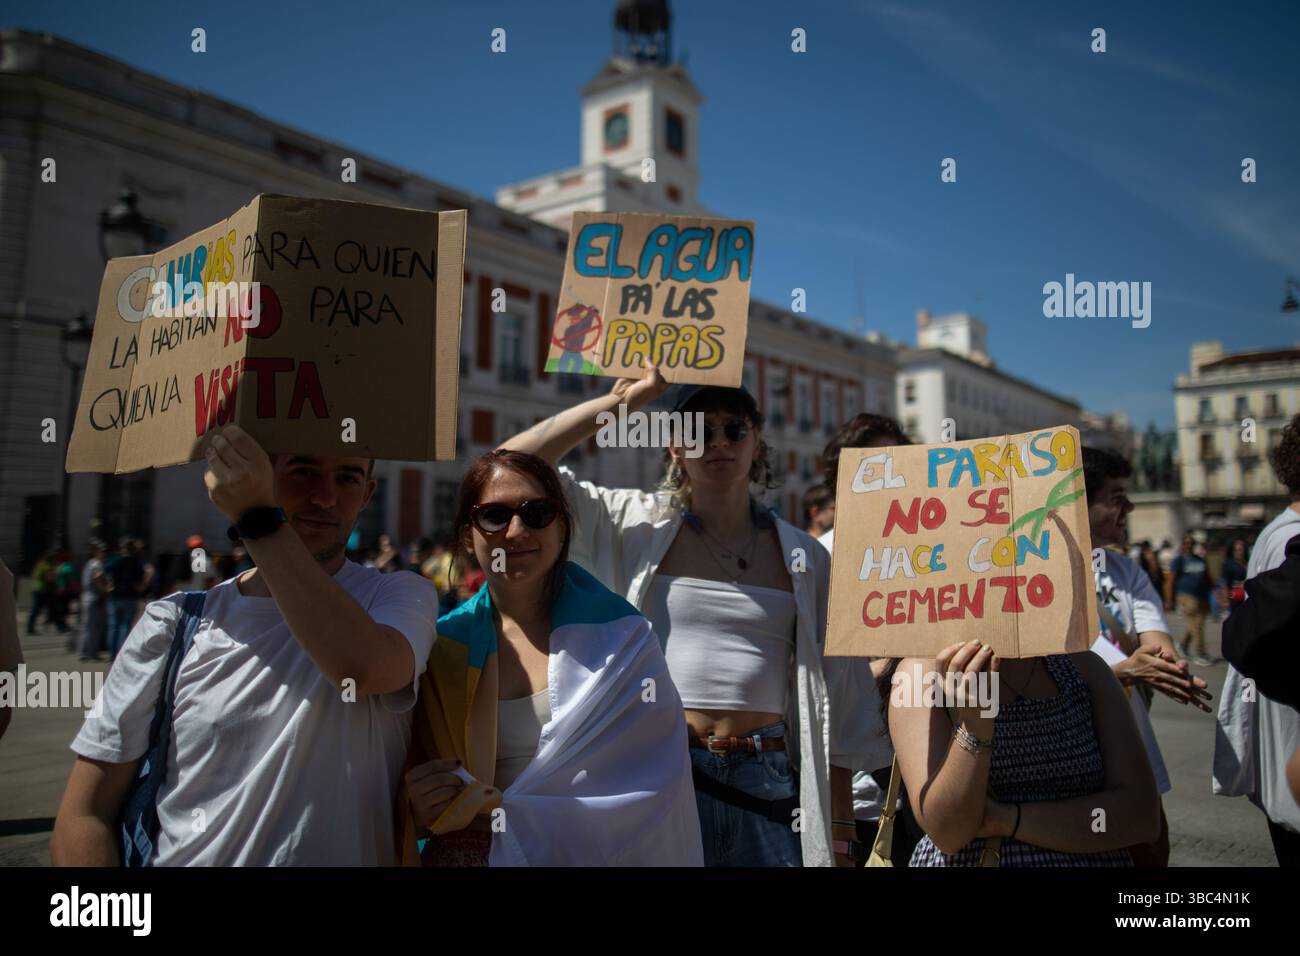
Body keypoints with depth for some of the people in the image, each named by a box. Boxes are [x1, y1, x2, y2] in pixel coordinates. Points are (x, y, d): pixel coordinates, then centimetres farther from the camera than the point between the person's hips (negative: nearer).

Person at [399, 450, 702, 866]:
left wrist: (501, 812, -25)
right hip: (462, 854, 1)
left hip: (589, 852, -1)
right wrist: (420, 810, -23)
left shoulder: (621, 640, -11)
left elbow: (652, 790, -18)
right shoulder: (440, 647, -7)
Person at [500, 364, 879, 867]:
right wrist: (621, 401, -6)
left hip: (768, 782, 2)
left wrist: (840, 833, 6)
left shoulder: (805, 557, 6)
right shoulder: (637, 525, 2)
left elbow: (837, 698, 8)